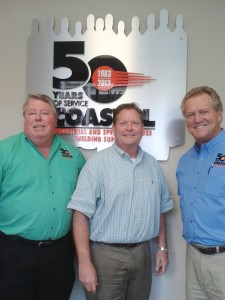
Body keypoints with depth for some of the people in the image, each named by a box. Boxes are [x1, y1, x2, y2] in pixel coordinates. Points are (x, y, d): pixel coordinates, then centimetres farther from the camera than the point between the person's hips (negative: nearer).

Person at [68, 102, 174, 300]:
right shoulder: (98, 163, -10)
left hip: (142, 254, 5)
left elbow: (160, 209, 14)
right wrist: (85, 262, -17)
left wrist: (162, 247, 13)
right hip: (106, 255, -4)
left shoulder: (153, 165, 7)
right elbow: (81, 213, -15)